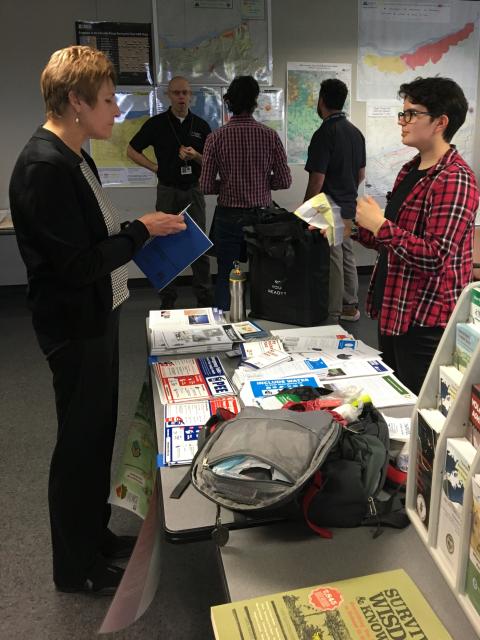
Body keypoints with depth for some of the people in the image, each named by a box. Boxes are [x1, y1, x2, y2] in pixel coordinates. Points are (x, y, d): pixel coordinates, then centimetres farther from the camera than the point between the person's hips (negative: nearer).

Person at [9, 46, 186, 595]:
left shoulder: (73, 158, 9)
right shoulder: (44, 167, -22)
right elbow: (78, 266, -25)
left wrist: (136, 233, 6)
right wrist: (140, 231, -16)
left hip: (95, 319, 10)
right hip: (75, 328, -10)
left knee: (97, 433, 20)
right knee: (80, 442, 5)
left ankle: (94, 534, 40)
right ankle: (75, 568, 27)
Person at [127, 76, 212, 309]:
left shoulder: (201, 125, 6)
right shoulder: (156, 123, 1)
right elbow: (131, 151, 8)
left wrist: (195, 156, -13)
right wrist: (156, 167, -2)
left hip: (193, 190, 1)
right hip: (168, 191, -1)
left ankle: (204, 299, 11)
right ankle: (168, 300, 13)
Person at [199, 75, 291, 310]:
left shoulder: (216, 138, -7)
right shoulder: (270, 136, -5)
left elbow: (206, 186, -8)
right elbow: (284, 181, -3)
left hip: (228, 217, -1)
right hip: (262, 215, 1)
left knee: (225, 277, 9)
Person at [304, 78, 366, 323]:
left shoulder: (324, 133, -17)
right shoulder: (356, 132, 8)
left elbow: (317, 180, -20)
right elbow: (361, 174, 15)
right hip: (349, 207, 8)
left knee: (333, 262, -2)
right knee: (347, 255, 16)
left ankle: (332, 317, 7)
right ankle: (350, 306, 27)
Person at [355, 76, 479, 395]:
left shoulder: (454, 180, -17)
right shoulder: (411, 170, 12)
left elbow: (434, 257, -26)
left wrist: (380, 224, -20)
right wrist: (355, 229, 7)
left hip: (425, 321, -9)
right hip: (393, 312, 9)